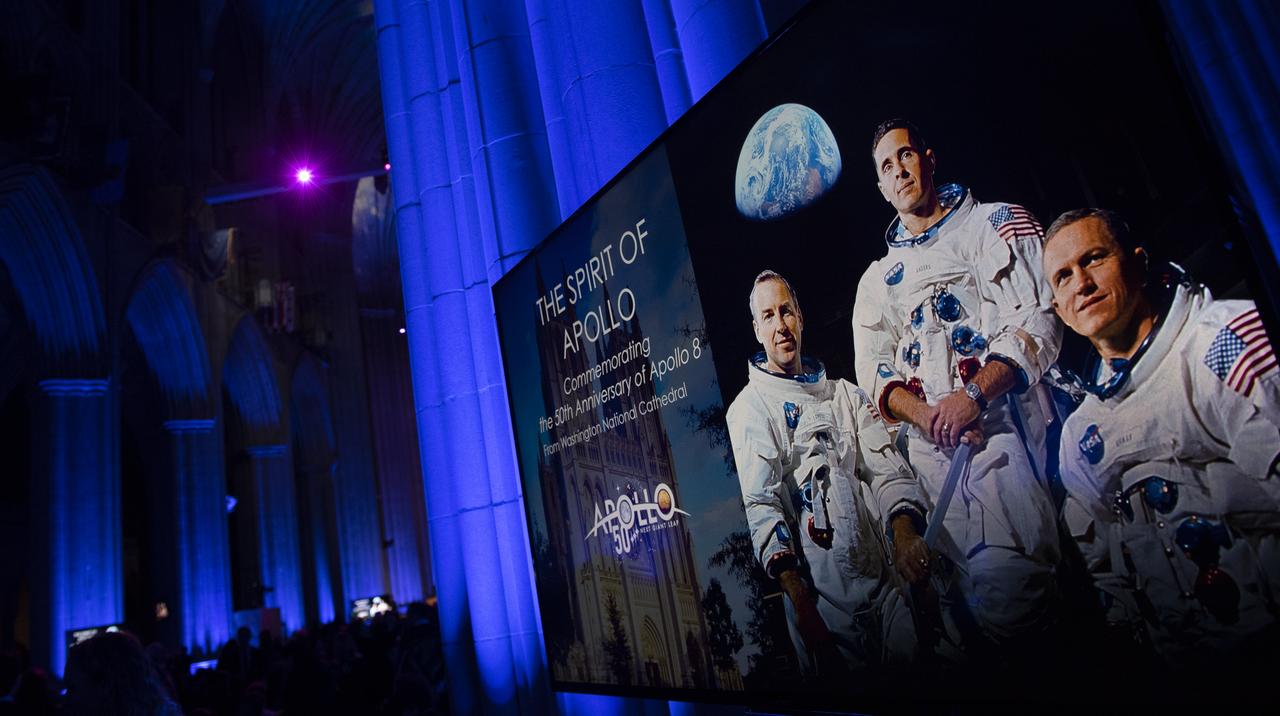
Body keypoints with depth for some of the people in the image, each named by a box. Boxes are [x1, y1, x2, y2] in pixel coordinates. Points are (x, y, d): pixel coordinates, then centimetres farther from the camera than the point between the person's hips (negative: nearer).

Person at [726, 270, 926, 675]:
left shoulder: (845, 395, 18)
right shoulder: (748, 409, 2)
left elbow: (886, 467, 6)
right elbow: (759, 503, -9)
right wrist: (797, 595, -21)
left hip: (885, 577, 4)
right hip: (820, 589, -4)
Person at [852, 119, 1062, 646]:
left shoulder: (996, 224, 14)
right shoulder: (877, 278, 26)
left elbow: (1037, 321, 0)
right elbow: (872, 366, 14)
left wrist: (975, 394, -15)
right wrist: (922, 414, -7)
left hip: (1004, 418, -3)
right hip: (926, 441, 4)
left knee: (1002, 580, -23)